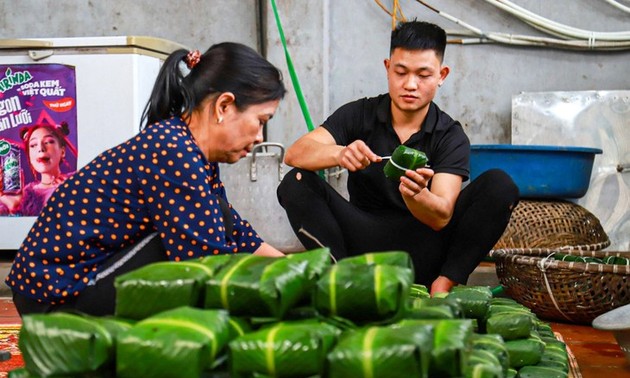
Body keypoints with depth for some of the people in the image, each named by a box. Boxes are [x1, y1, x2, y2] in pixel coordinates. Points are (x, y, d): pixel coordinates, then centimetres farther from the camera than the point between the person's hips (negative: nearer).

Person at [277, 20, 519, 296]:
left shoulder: (451, 136, -4)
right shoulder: (358, 115, 0)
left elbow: (441, 217, -17)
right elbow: (294, 154, -15)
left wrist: (415, 194, -41)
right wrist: (339, 154, -37)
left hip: (423, 248, 0)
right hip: (367, 243, 1)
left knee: (500, 187, -19)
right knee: (296, 183, -20)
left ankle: (445, 284, -20)